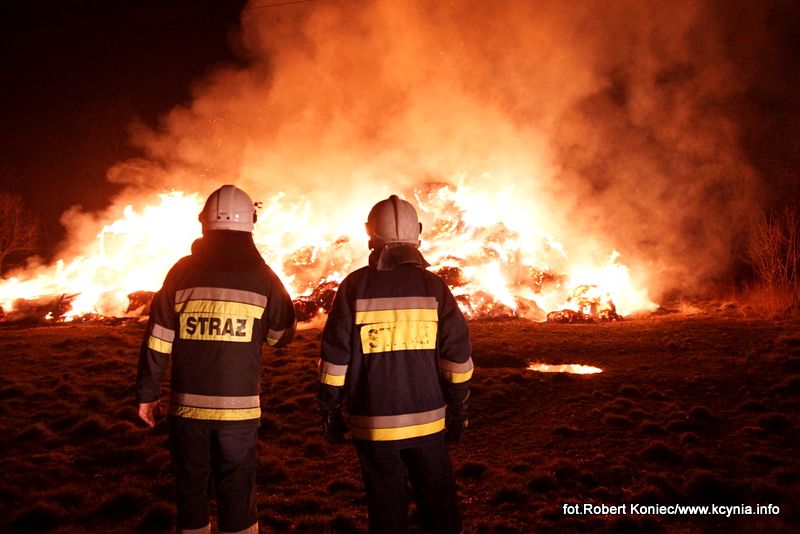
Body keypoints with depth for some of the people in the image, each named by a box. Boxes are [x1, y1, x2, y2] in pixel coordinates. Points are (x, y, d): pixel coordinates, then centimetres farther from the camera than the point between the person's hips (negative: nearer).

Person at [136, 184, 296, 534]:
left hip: (187, 404, 1)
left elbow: (157, 340, -1)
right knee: (237, 492, 10)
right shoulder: (261, 276, -4)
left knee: (191, 490, 16)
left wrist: (146, 394, 7)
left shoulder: (182, 271, -1)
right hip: (239, 407, -1)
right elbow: (284, 335, 5)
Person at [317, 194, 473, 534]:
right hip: (428, 420, 1)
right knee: (438, 502, 17)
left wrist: (330, 412, 5)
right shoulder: (434, 286, -4)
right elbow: (458, 356, -3)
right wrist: (458, 409, 8)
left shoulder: (355, 286, -6)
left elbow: (334, 358, -6)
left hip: (373, 425, -1)